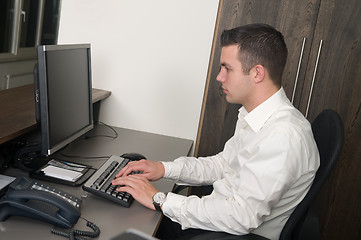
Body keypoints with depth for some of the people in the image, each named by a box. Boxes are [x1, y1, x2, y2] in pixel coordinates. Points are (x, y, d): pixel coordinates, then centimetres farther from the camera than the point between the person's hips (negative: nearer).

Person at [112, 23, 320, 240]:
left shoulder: (284, 135, -28)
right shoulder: (252, 115, 3)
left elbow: (240, 218, -29)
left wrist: (159, 200, -23)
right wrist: (165, 168, -1)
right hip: (221, 218, 8)